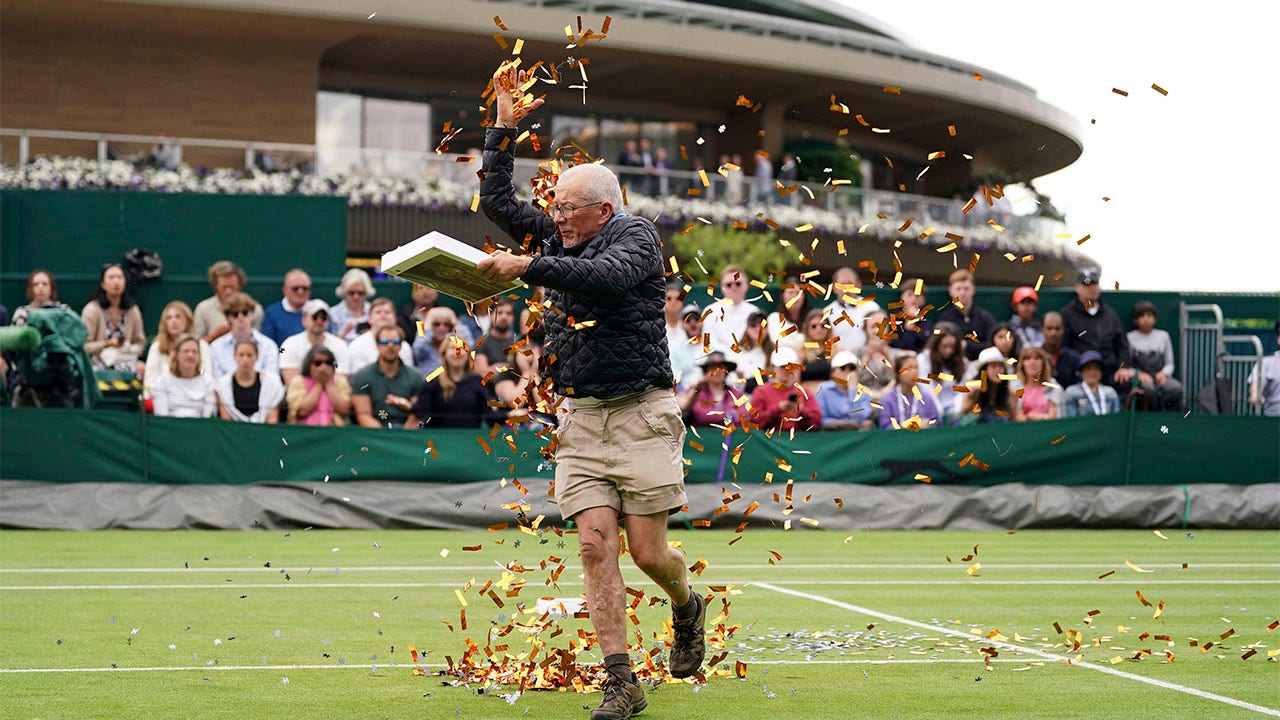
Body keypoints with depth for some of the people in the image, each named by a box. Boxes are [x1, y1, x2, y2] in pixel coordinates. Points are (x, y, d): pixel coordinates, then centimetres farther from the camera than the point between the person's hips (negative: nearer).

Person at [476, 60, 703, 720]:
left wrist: (526, 266, -27)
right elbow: (496, 199, 19)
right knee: (594, 543, -8)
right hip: (580, 419, 5)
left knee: (648, 551, -5)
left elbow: (604, 276, -24)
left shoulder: (636, 234, -3)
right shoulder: (558, 238, 15)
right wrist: (504, 121, 14)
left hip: (641, 416, -5)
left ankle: (687, 609, 31)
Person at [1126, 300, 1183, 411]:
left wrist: (1163, 373, -6)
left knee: (1177, 388, -31)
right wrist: (1138, 373, -15)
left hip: (1160, 376, 3)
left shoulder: (1163, 336, 16)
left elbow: (1170, 363, 16)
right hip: (1140, 377, -2)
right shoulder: (1130, 338, 8)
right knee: (1149, 388, -38)